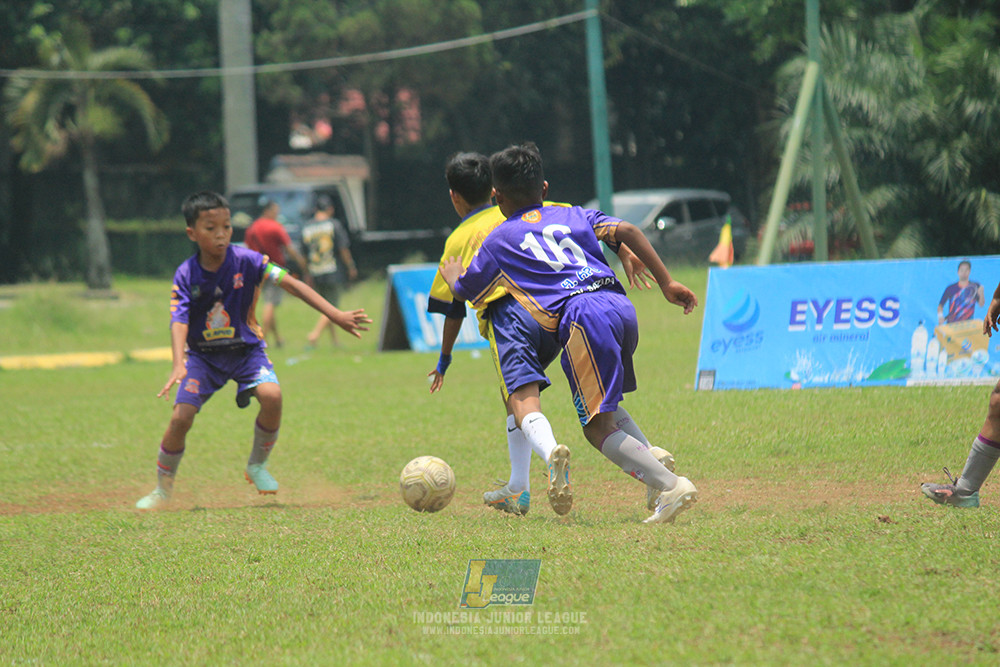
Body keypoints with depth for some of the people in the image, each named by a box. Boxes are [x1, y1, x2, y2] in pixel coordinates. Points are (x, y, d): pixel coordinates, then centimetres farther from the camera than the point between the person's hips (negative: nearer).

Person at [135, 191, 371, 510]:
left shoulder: (245, 260, -15)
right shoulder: (186, 275, -14)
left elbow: (291, 284, -17)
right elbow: (179, 320, -23)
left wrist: (336, 315, -24)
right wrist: (179, 365, -41)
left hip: (245, 349, 0)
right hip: (204, 354, 0)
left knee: (271, 395, -27)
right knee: (181, 417, -15)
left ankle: (257, 466, -2)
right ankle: (162, 489, 7)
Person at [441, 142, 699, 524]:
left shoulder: (498, 241, 19)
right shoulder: (574, 215, 26)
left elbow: (464, 292, 31)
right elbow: (627, 231, 11)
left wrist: (452, 277, 55)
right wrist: (666, 283, 10)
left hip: (583, 317, -6)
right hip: (622, 306, 6)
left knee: (598, 428, -3)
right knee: (602, 405, 27)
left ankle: (670, 486, -19)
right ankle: (651, 457, 5)